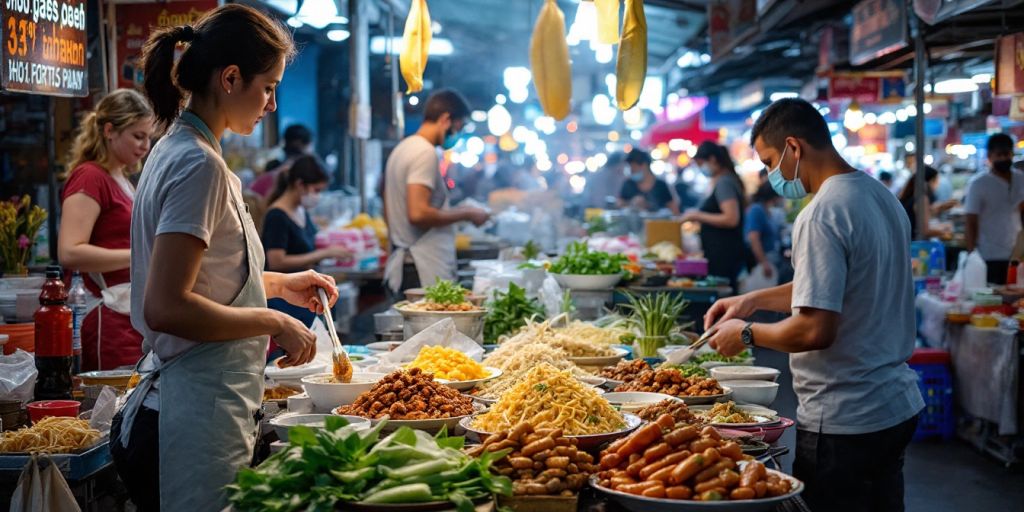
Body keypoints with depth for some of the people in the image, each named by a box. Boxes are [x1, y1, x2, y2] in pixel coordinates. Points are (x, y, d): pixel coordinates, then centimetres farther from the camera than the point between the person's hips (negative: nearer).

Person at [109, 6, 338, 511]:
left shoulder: (175, 150, 13)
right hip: (199, 420, -10)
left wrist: (277, 284, 18)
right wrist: (276, 323, -15)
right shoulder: (199, 166, -17)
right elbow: (165, 308, -23)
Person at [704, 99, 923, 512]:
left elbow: (816, 330, -25)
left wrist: (747, 334, -9)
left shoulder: (823, 215, -21)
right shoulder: (881, 195, 8)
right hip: (897, 405, 9)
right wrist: (754, 300, 18)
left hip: (843, 422, -9)